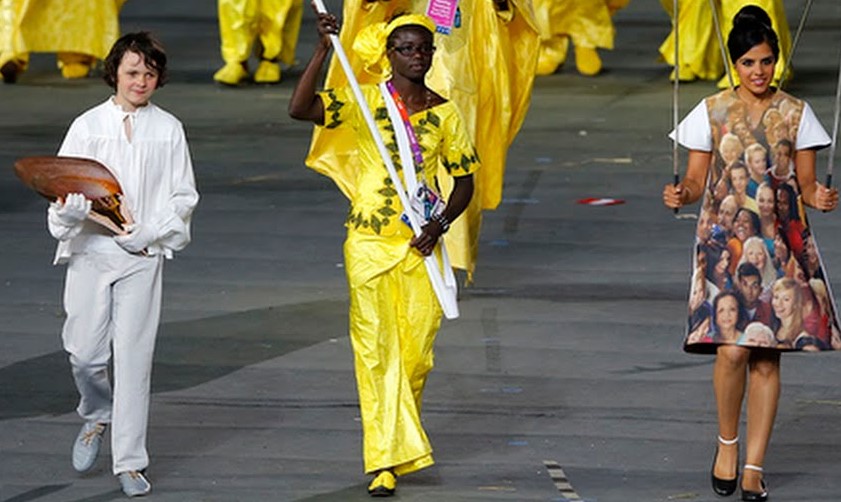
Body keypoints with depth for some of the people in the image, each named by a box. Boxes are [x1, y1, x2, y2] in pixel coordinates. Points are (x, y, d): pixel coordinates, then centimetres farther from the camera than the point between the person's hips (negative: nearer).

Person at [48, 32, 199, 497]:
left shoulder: (168, 130, 6)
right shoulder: (88, 126, 4)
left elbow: (183, 196, 8)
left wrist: (150, 232, -7)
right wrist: (69, 209, -20)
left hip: (143, 257, 0)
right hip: (90, 251, 0)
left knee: (134, 358, -4)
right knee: (85, 352, -1)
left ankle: (129, 462, 2)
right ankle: (96, 415, 32)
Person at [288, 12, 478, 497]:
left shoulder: (445, 113, 4)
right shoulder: (364, 102, -4)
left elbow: (465, 182, 10)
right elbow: (299, 109, -18)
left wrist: (440, 224, -8)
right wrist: (324, 51, -25)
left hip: (420, 244, 2)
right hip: (370, 242, -2)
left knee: (417, 352, 3)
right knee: (377, 350, -7)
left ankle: (398, 443, 25)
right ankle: (385, 462, -7)